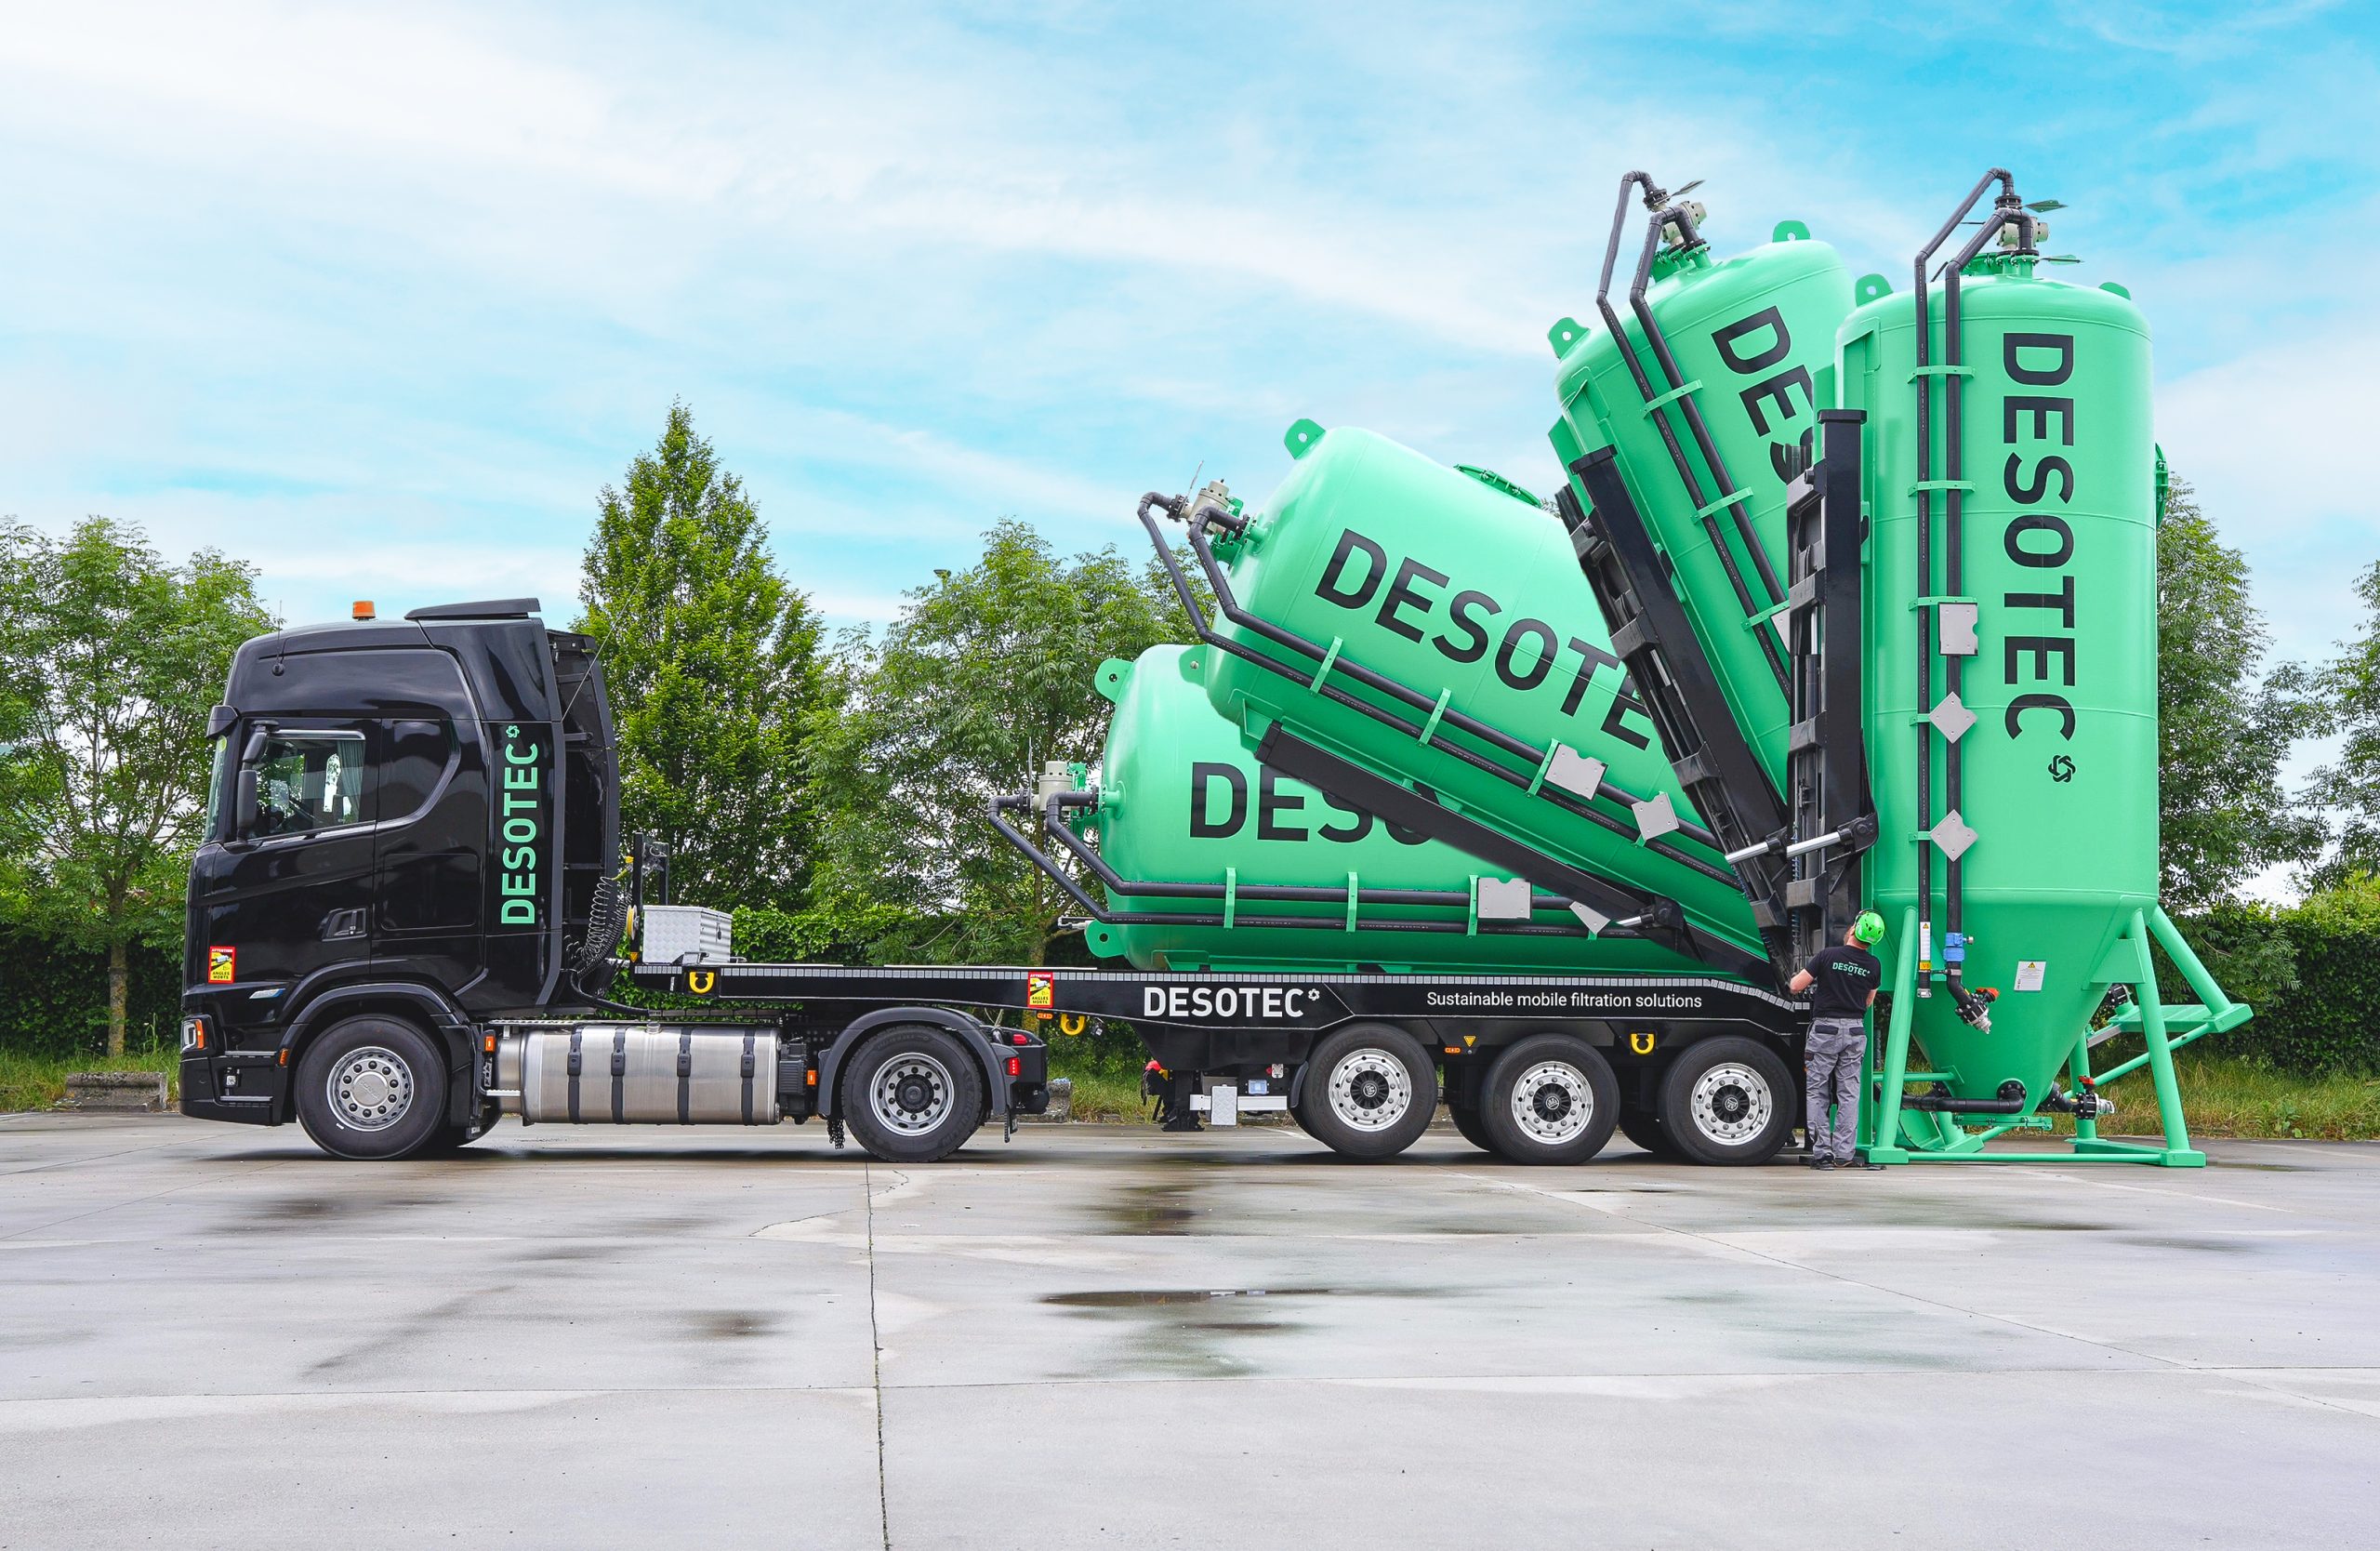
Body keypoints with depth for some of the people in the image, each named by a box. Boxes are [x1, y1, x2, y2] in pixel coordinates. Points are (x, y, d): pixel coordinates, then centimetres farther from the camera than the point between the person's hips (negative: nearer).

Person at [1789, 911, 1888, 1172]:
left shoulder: (1827, 956, -10)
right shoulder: (1873, 965, 1)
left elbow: (1796, 986, -5)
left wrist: (1806, 973, 17)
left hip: (1825, 1028, -3)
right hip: (1855, 1031, 3)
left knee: (1816, 1092, 4)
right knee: (1849, 1094, 8)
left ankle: (1821, 1152, -2)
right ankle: (1843, 1154, 7)